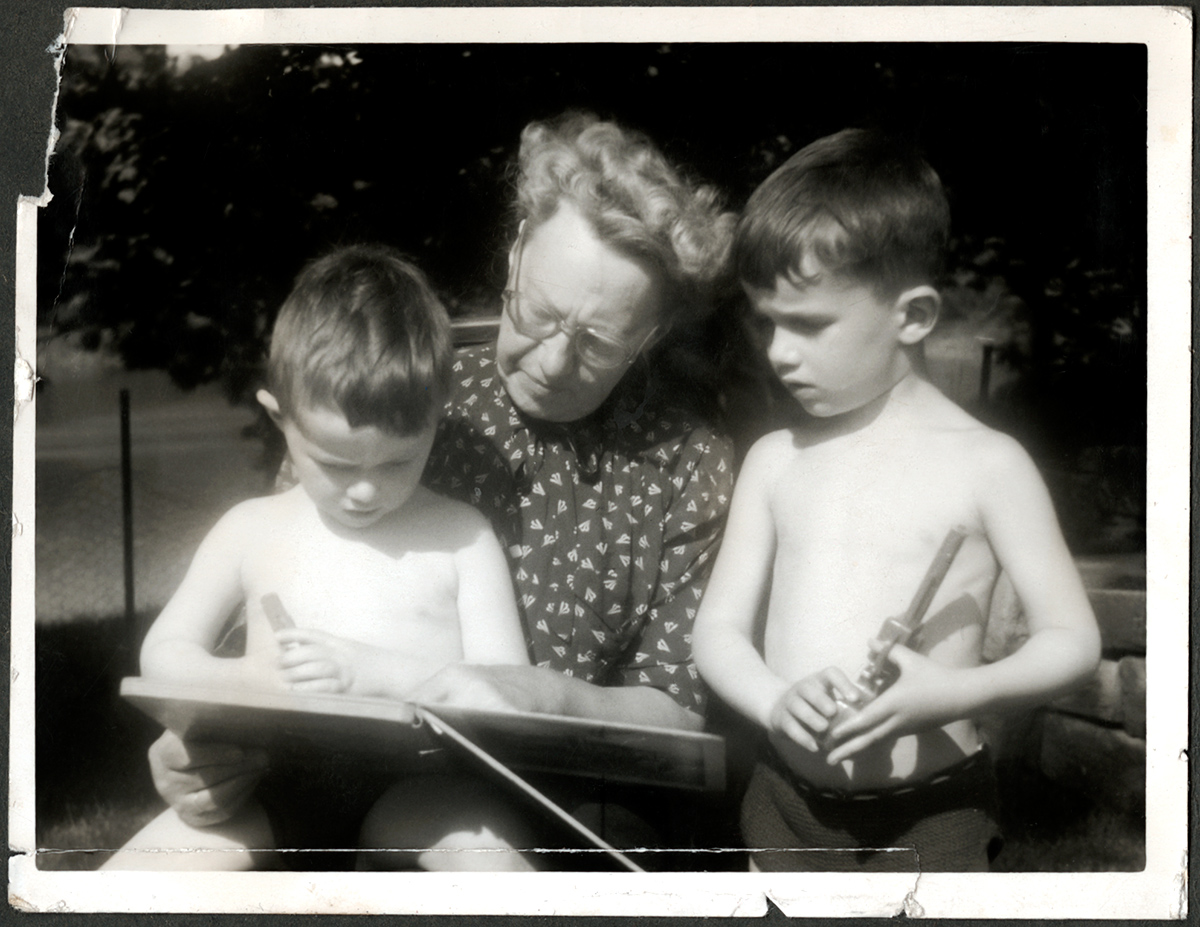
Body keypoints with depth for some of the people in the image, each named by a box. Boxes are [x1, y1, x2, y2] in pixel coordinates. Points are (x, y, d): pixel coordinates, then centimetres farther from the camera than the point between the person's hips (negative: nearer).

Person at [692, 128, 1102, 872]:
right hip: (788, 806, 4)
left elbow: (1074, 640, -5)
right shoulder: (776, 460, 5)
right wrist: (776, 700, -16)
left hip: (930, 818, -3)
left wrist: (958, 693, -23)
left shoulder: (987, 464, -7)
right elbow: (720, 628, 5)